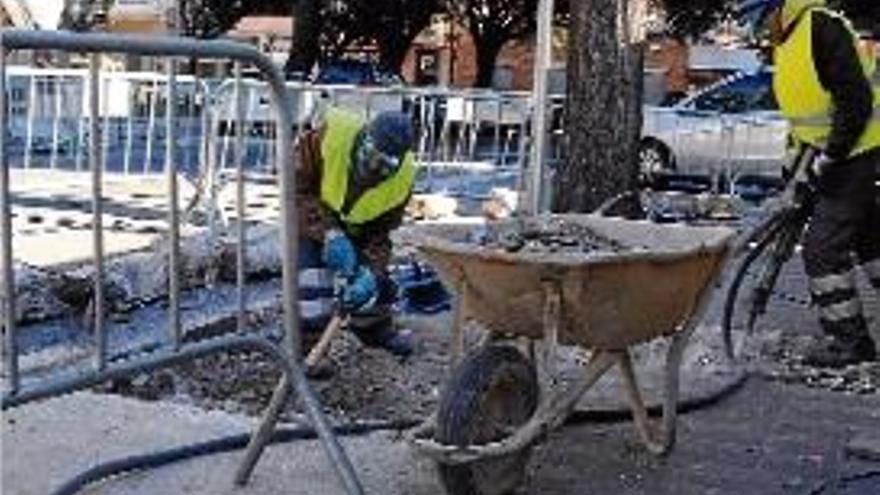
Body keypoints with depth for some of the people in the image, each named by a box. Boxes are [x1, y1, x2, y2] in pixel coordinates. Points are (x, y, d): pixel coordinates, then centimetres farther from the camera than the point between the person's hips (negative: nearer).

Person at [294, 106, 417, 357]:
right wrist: (329, 233, -37)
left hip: (354, 230, 3)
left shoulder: (402, 177, -24)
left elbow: (381, 232, -14)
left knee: (375, 284, 6)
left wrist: (371, 272, -29)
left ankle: (375, 330, 38)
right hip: (310, 221, -3)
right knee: (313, 289, -17)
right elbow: (297, 188, -29)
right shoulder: (330, 134, -35)